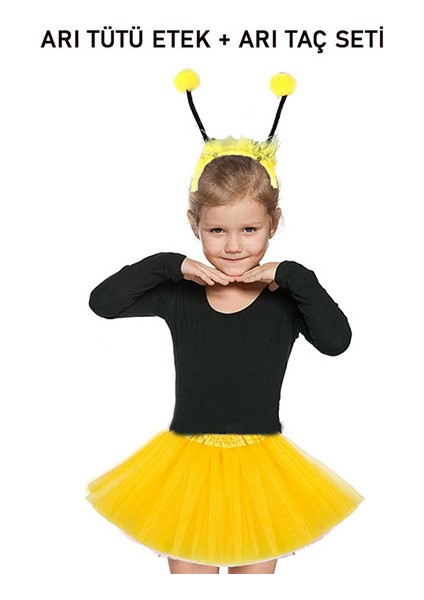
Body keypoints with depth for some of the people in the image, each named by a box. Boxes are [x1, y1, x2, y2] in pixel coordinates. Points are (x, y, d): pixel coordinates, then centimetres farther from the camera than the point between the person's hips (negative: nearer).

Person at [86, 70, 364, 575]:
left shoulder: (286, 298, -8)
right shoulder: (179, 294, -4)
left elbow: (336, 341, -24)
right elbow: (102, 302, -10)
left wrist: (290, 275, -21)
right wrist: (172, 265, -15)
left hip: (260, 465, 0)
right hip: (189, 462, 0)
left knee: (254, 574, 17)